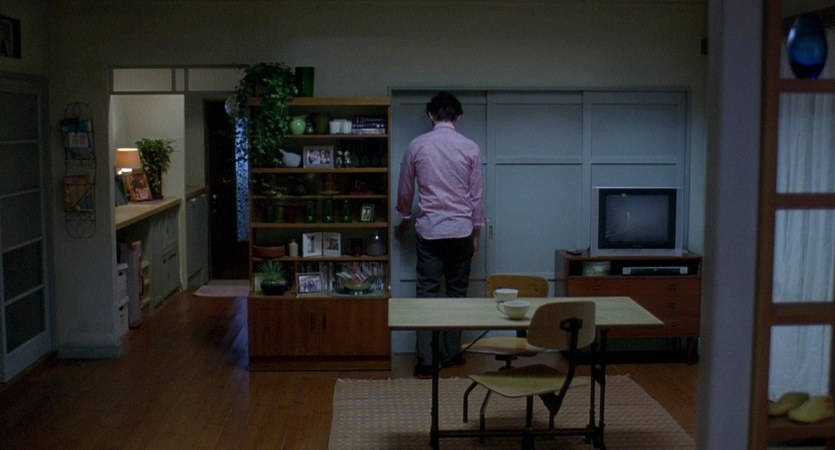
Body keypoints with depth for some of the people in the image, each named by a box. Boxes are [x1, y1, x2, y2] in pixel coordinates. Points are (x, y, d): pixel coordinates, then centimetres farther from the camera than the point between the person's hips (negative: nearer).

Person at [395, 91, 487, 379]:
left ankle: (426, 361, -1)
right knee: (457, 292, 12)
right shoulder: (470, 148, -3)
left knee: (427, 293, 2)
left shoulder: (417, 145, -1)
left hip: (428, 229, 0)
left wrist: (404, 219, 25)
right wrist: (476, 232, 11)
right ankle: (450, 354, 18)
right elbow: (477, 194, 0)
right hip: (461, 229, 0)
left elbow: (405, 190, 8)